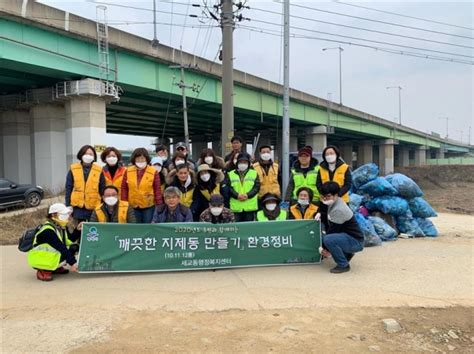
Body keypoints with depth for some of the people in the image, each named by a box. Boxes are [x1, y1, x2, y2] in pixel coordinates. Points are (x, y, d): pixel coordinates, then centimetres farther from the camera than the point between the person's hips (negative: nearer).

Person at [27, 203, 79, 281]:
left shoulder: (61, 227, 5)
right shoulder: (48, 230, -25)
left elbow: (70, 241, 5)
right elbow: (61, 248, -29)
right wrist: (72, 262, -31)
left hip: (50, 254, 9)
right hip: (39, 259, -9)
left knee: (73, 247, -4)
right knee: (65, 253, -31)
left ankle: (55, 268, 8)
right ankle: (43, 271, -12)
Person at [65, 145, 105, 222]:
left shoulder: (99, 170, 2)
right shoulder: (73, 169, 4)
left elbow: (102, 190, 4)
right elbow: (68, 188, 5)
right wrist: (68, 205, 0)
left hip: (94, 207, 0)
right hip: (78, 207, 0)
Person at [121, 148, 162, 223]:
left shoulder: (153, 172, -6)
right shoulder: (128, 171, 0)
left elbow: (157, 189, -4)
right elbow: (124, 188, 4)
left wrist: (159, 205, -6)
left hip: (149, 206, -2)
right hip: (133, 206, 2)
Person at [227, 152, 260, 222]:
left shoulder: (254, 173, 9)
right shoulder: (231, 174, 8)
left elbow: (257, 187, 0)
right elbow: (229, 188, 0)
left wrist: (247, 195, -15)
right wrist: (237, 195, -17)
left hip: (250, 206, 0)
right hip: (236, 206, 0)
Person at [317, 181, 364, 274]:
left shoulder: (338, 210, -25)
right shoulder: (333, 203, 3)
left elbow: (333, 230, -20)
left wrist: (324, 248, -13)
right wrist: (320, 214, 5)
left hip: (355, 242, -10)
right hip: (347, 236, 10)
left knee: (328, 240, -32)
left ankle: (343, 265, -12)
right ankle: (346, 253, 18)